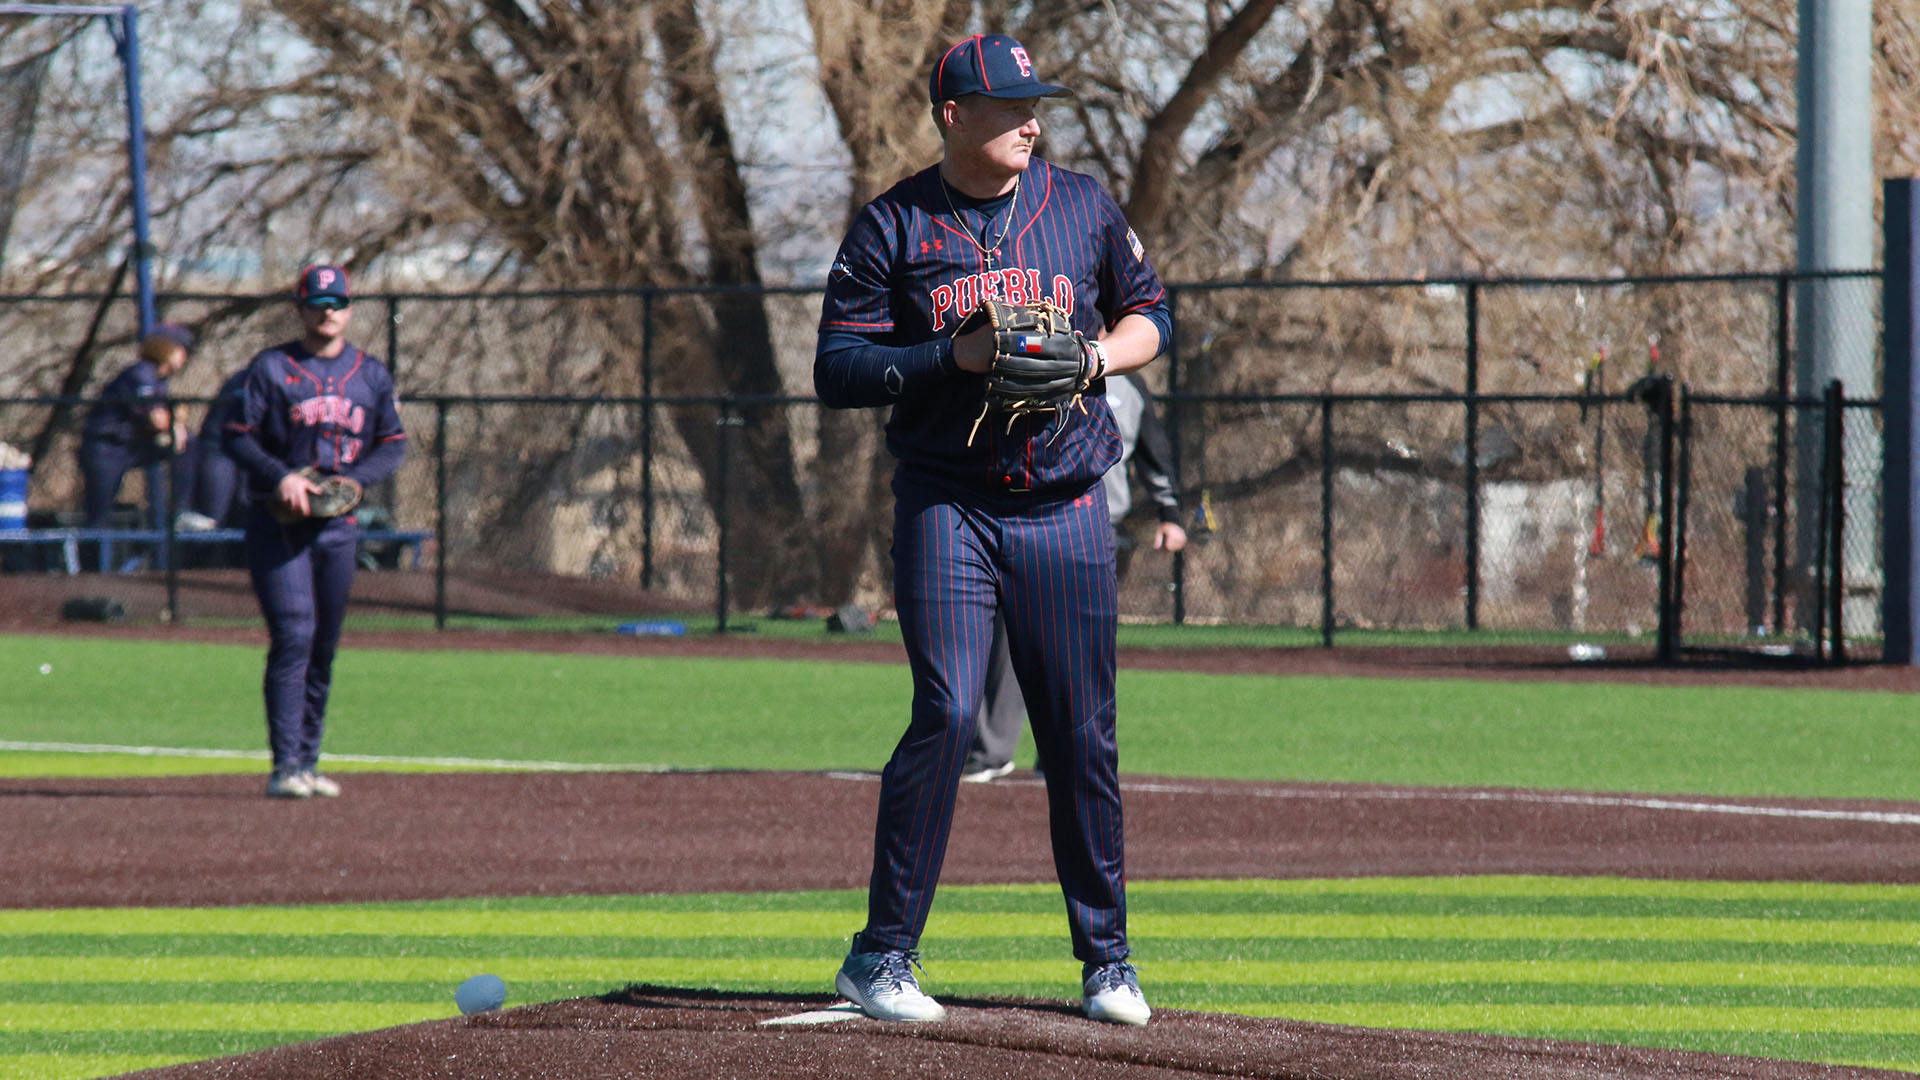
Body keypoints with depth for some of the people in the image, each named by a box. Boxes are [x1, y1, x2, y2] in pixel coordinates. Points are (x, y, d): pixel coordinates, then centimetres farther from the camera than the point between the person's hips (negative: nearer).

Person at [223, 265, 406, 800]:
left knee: (324, 648, 8)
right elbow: (237, 436, -3)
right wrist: (280, 476, -19)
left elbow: (393, 445, 11)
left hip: (338, 524, 4)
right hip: (278, 520, -4)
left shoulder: (371, 375, 11)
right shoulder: (271, 369, -1)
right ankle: (285, 768, -14)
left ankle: (308, 763, 17)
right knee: (293, 639, -14)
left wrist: (353, 479, -8)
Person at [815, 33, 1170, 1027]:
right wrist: (953, 357, -17)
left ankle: (1106, 960, 17)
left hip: (1065, 507, 3)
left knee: (1084, 738, 5)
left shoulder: (1082, 206, 7)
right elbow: (838, 371, -4)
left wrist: (1095, 355, -4)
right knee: (946, 715, -15)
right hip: (946, 505, -3)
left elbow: (1149, 313, 16)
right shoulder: (893, 226, -1)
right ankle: (883, 955, -7)